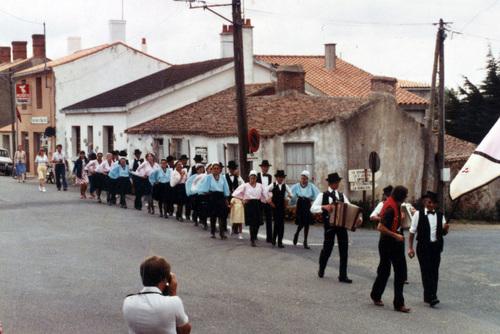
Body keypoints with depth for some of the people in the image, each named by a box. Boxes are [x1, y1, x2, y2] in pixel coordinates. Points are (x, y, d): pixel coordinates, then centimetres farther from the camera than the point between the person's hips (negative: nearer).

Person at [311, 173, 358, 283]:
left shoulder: (342, 196, 14)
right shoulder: (323, 195, 2)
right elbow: (313, 208, -7)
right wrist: (324, 207, -23)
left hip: (342, 224, 3)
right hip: (329, 225, -3)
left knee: (344, 250, 0)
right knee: (327, 248, 5)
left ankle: (343, 276, 6)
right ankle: (321, 270, 32)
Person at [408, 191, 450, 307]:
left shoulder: (440, 215, 7)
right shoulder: (418, 214, -3)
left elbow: (443, 233, 12)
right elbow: (412, 232, -1)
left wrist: (445, 229, -11)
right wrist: (410, 248, -6)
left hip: (436, 246, 4)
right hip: (423, 246, -4)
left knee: (434, 271, 8)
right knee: (426, 271, -8)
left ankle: (431, 296, 18)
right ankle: (430, 297, -11)